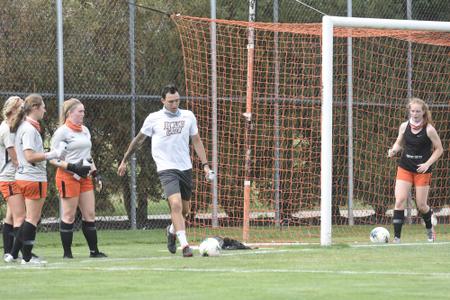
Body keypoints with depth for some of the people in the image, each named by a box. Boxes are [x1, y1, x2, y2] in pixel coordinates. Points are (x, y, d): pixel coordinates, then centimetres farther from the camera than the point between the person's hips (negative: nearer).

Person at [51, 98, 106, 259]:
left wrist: (95, 173, 17)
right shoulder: (62, 132, -7)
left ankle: (94, 250, 9)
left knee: (90, 214, 4)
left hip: (84, 177, 7)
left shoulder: (85, 130, 16)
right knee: (69, 215, -3)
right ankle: (67, 253, 3)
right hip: (68, 177, -7)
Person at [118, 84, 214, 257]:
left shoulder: (188, 116, 5)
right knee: (176, 204, -23)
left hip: (185, 168, 4)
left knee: (185, 210, 13)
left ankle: (172, 231, 44)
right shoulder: (154, 119, -3)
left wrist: (205, 164, 6)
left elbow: (196, 141, 13)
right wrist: (124, 161, 14)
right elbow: (138, 140, 8)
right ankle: (184, 245, -24)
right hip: (166, 169, -4)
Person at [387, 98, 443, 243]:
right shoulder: (404, 126, 0)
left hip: (422, 170, -3)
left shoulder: (429, 129, -11)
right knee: (399, 200, -12)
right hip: (405, 168, 3)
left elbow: (439, 149, -4)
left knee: (421, 205, 4)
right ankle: (397, 237, -11)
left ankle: (430, 228, 37)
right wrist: (394, 150, -9)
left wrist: (427, 164, -15)